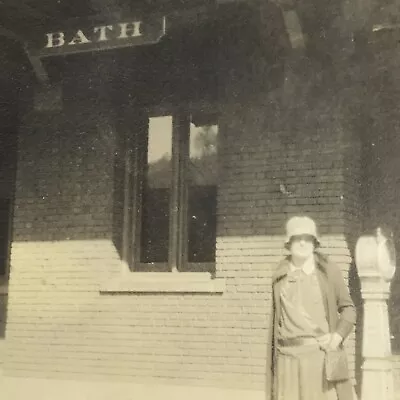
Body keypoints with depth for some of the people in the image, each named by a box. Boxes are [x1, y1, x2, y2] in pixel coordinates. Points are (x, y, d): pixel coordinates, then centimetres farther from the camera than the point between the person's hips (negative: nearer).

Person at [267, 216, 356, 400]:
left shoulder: (329, 271, 2)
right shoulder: (280, 275, 9)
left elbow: (348, 308, 7)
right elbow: (276, 317, 13)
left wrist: (338, 335, -9)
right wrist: (272, 359, 11)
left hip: (321, 354, -2)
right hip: (288, 357, 2)